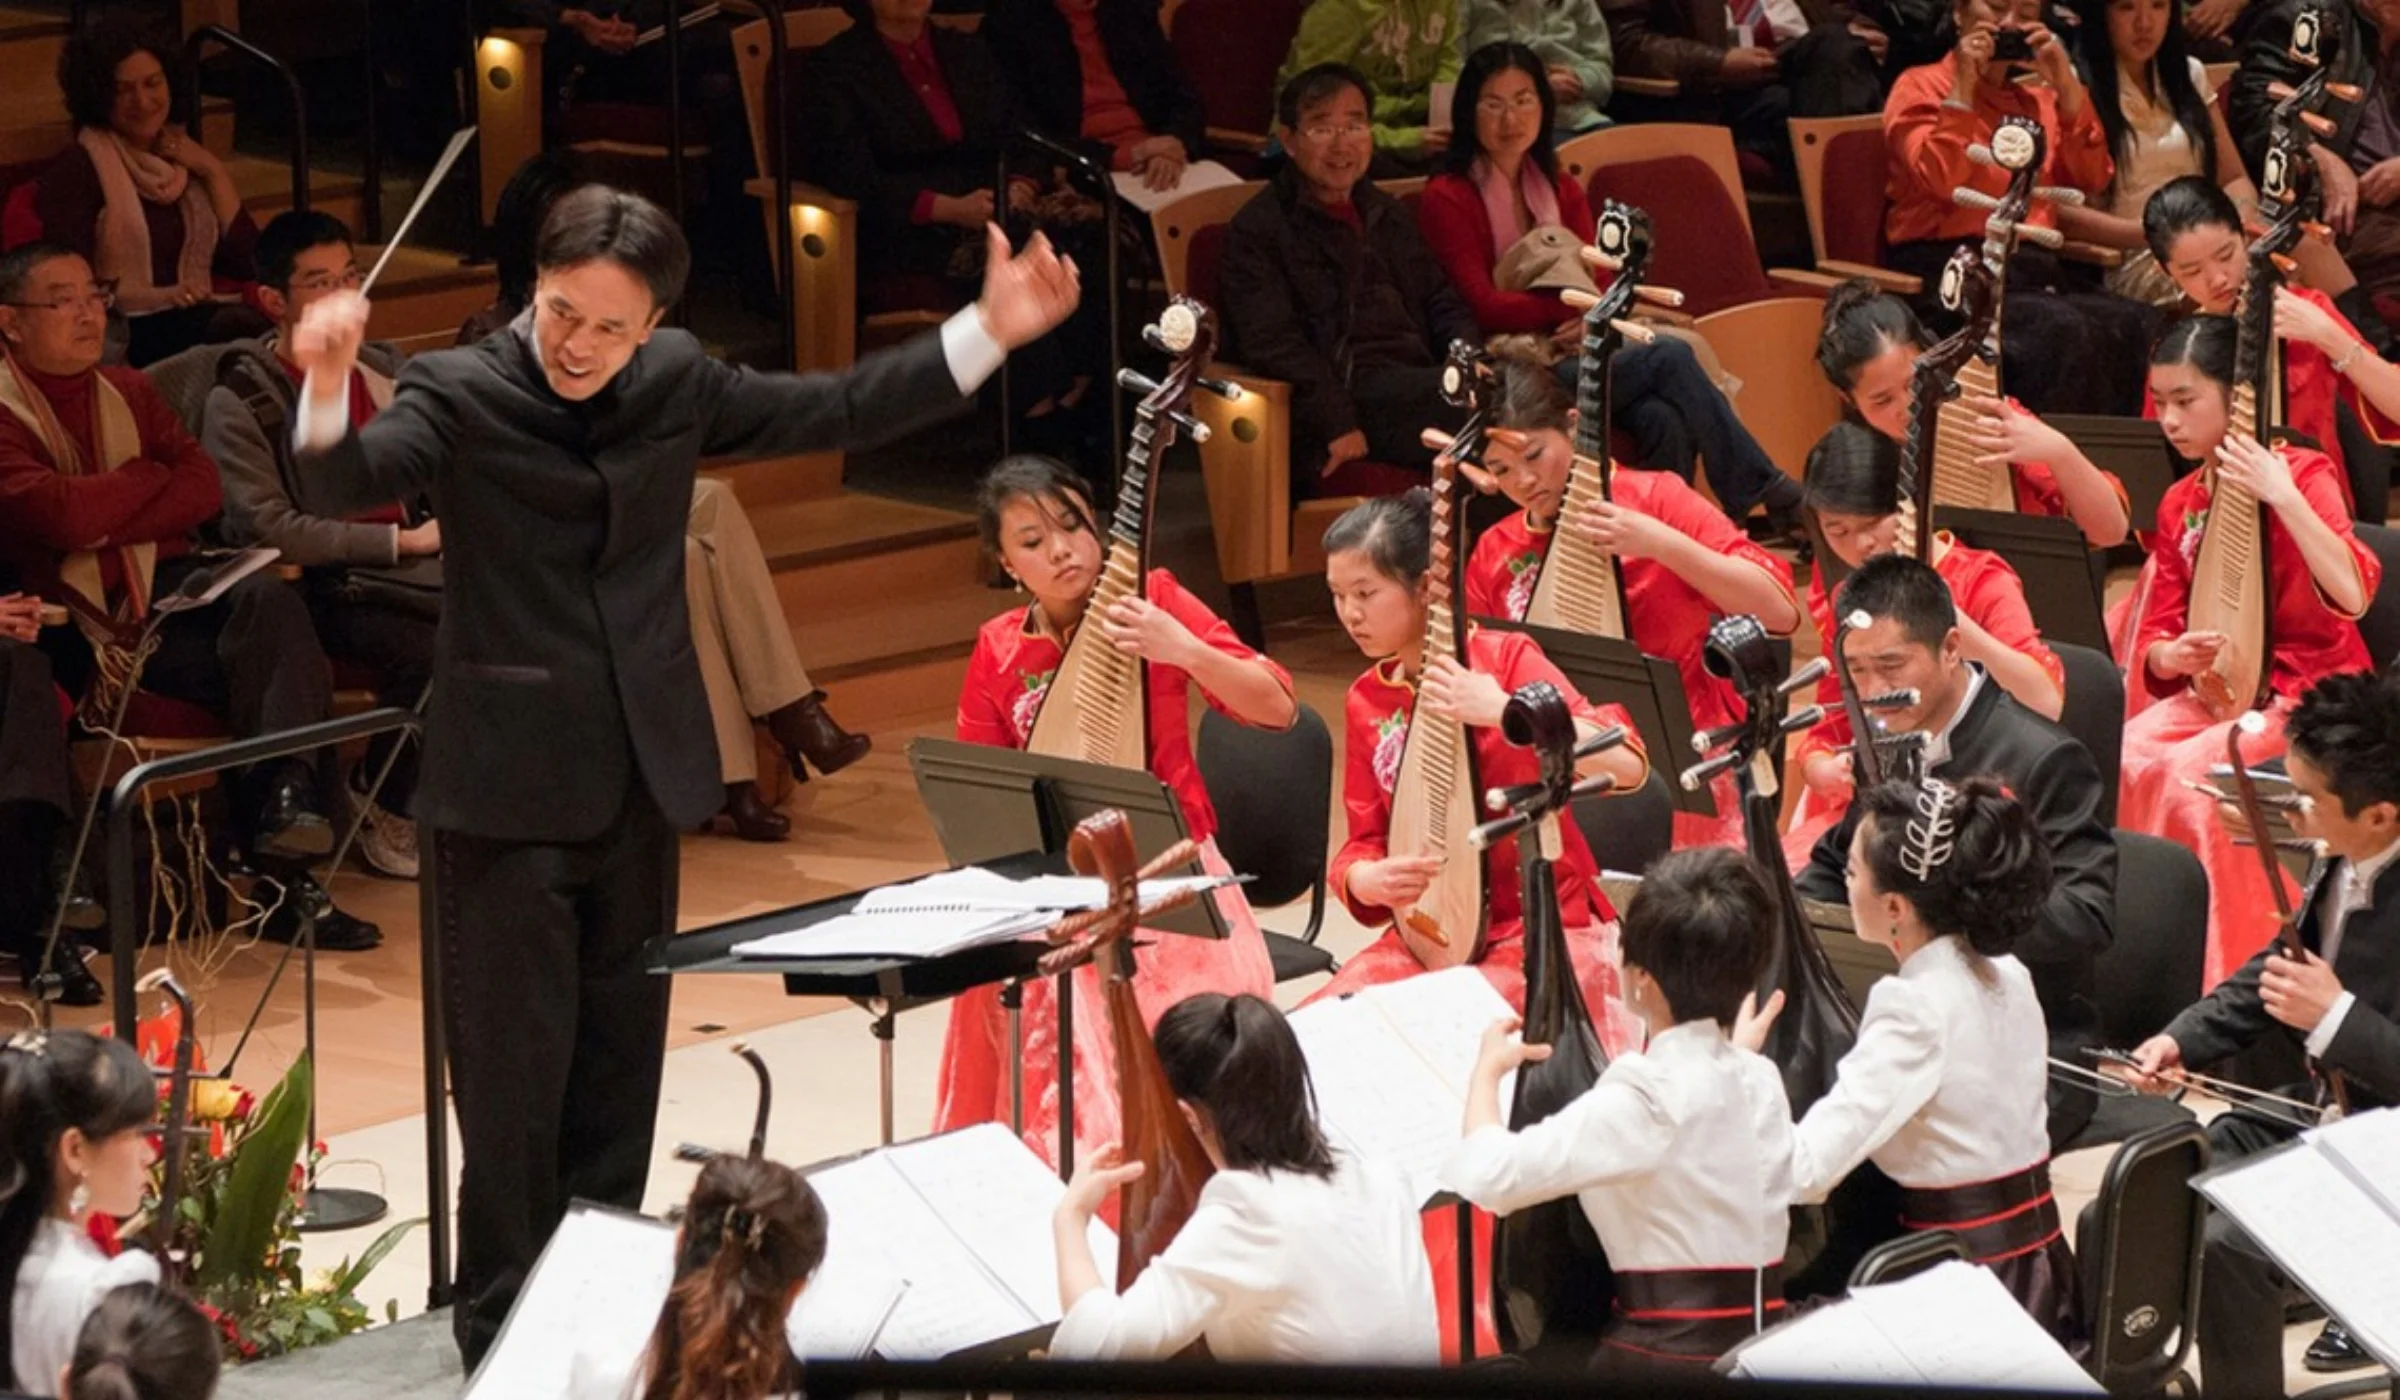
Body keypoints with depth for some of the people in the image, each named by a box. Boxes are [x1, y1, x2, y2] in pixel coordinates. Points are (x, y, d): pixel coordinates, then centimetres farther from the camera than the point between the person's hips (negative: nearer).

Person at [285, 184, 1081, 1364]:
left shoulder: (676, 385, 4)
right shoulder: (458, 392, -10)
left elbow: (836, 412, 14)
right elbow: (355, 480, -28)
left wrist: (986, 332, 9)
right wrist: (327, 388, -49)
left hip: (640, 779, 5)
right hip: (509, 788, -5)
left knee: (618, 1071, 13)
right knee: (514, 1074, -2)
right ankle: (503, 1332, 8)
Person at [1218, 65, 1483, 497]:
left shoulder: (1388, 216, 29)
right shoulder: (1256, 231, 5)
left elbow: (1442, 301, 29)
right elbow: (1271, 343, -7)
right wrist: (1338, 424, -19)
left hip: (1415, 387, 7)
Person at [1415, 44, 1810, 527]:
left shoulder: (1563, 194, 19)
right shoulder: (1447, 200, -1)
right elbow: (1483, 306, -10)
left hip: (1574, 354, 5)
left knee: (1663, 419, -29)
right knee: (1669, 357, -23)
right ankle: (1765, 492, -16)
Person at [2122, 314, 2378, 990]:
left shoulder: (2301, 474, -10)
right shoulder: (2179, 503, 10)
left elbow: (2352, 596, -25)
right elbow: (2156, 634, 11)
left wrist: (2281, 495, -29)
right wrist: (2170, 655, -14)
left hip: (2305, 693, -6)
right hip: (2212, 689, 6)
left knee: (2191, 775, -30)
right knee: (2120, 764, -22)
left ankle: (2217, 978, -19)